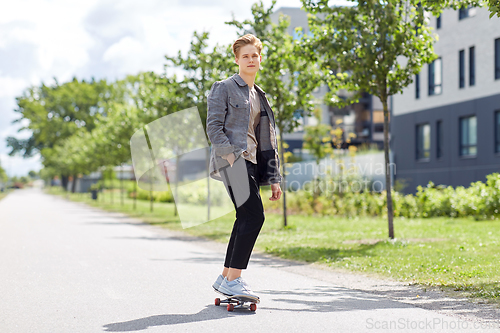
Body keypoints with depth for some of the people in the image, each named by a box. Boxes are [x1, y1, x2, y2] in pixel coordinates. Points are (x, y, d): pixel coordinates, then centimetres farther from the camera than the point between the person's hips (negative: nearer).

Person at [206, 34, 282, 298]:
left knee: (246, 219, 6)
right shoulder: (224, 88, 1)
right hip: (232, 159, -8)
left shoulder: (259, 96, 23)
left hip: (252, 161, 8)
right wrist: (230, 155, -18)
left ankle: (225, 278, 16)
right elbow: (213, 127, -7)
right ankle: (233, 280, -15)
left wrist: (274, 179, 17)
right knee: (254, 215, -18)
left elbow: (268, 140, 22)